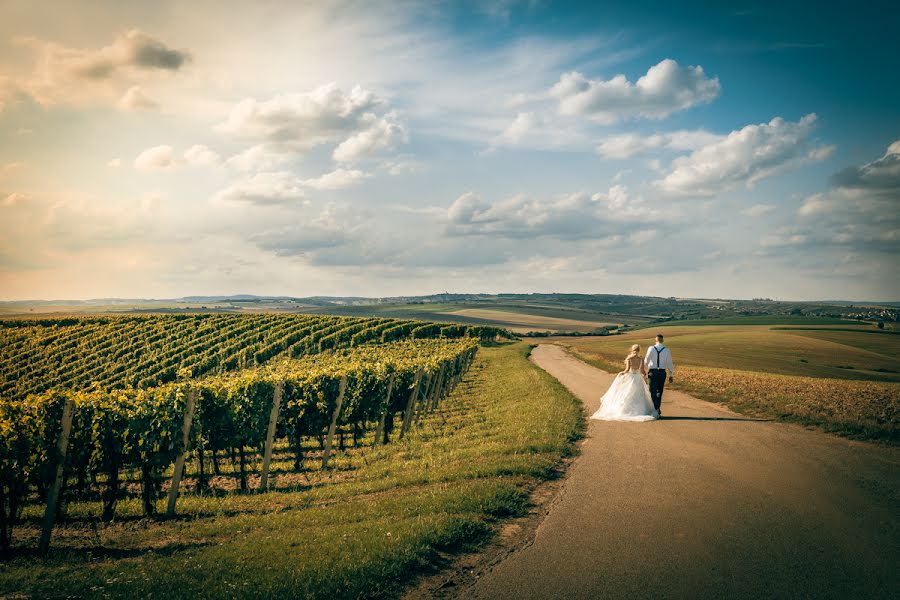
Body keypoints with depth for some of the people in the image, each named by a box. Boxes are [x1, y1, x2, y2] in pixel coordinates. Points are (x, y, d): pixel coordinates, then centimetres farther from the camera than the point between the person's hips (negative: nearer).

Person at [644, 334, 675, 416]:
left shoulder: (651, 349, -7)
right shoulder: (666, 350, -2)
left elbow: (646, 360, -3)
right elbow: (669, 363, 0)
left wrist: (646, 366, 21)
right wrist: (671, 375, 9)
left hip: (653, 372, -2)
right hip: (662, 372, 2)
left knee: (653, 391, 0)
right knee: (659, 391, 15)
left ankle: (656, 408, -14)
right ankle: (657, 408, 19)